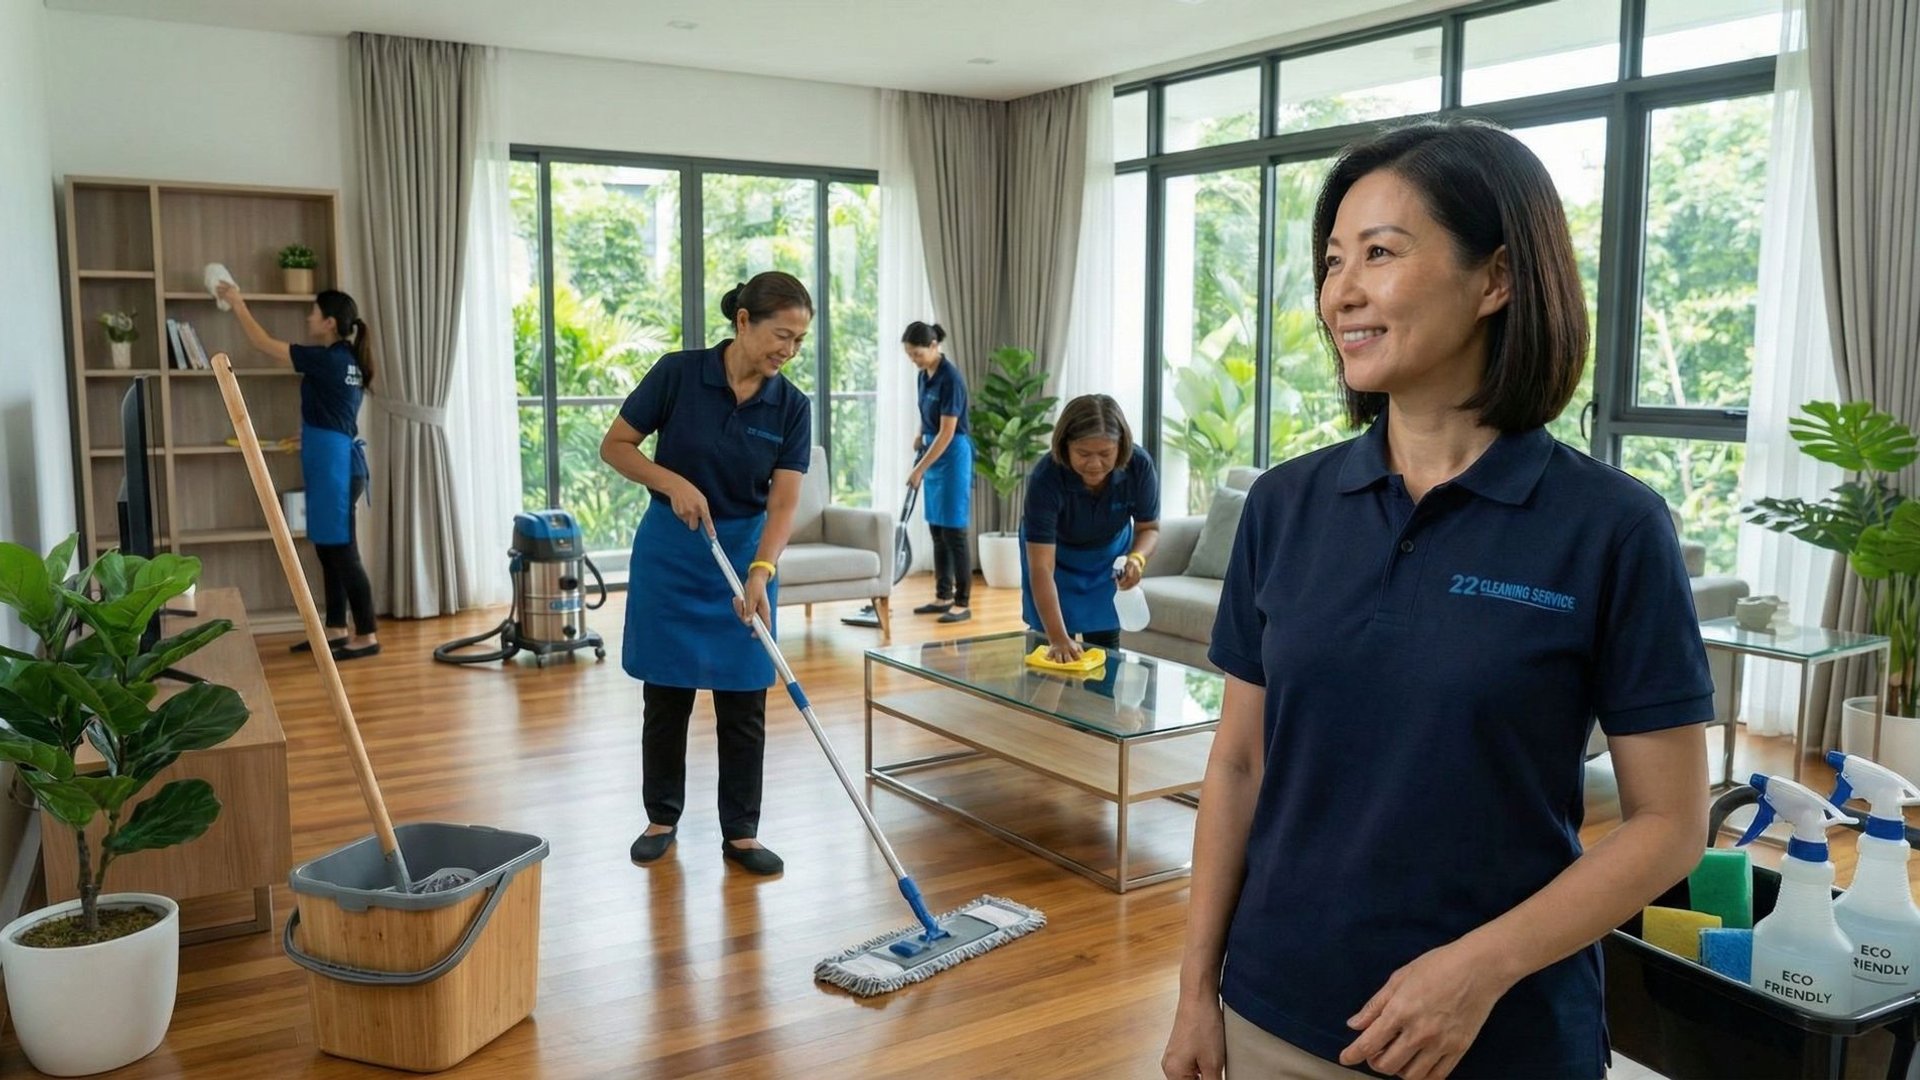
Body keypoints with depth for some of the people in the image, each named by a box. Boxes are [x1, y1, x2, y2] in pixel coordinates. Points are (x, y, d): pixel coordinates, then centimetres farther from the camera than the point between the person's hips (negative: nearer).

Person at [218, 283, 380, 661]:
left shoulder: (327, 360, -14)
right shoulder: (344, 360, 12)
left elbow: (264, 344, -7)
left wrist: (238, 304, 4)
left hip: (334, 464, -10)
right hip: (333, 461, 10)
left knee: (343, 552, -6)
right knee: (328, 551, 14)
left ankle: (367, 636, -2)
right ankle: (337, 630, 20)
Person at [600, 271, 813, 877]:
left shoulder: (792, 407, -8)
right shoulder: (678, 373, -13)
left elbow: (783, 502, -14)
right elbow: (614, 446, -6)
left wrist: (760, 572, -30)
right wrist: (675, 483, -22)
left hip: (746, 554, 2)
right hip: (668, 551, -1)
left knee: (744, 702, 4)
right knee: (665, 696, 8)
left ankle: (741, 832, 16)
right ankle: (662, 818, 26)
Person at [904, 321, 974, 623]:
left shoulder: (951, 377, -20)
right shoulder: (924, 375, 7)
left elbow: (947, 432, -21)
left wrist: (919, 468, -20)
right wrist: (920, 437, 7)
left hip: (953, 457, -9)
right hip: (933, 454, 9)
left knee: (953, 531, -7)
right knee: (937, 530, 10)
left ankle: (963, 603, -2)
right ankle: (943, 597, 17)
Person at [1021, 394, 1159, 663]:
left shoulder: (1139, 466, -29)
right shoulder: (1046, 478, -38)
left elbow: (1150, 528, -12)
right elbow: (1041, 567, -39)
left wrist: (1137, 558, -36)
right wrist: (1058, 638, -47)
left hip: (1108, 556, 3)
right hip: (1056, 557, -2)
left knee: (1104, 648, 3)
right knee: (1055, 657, -5)